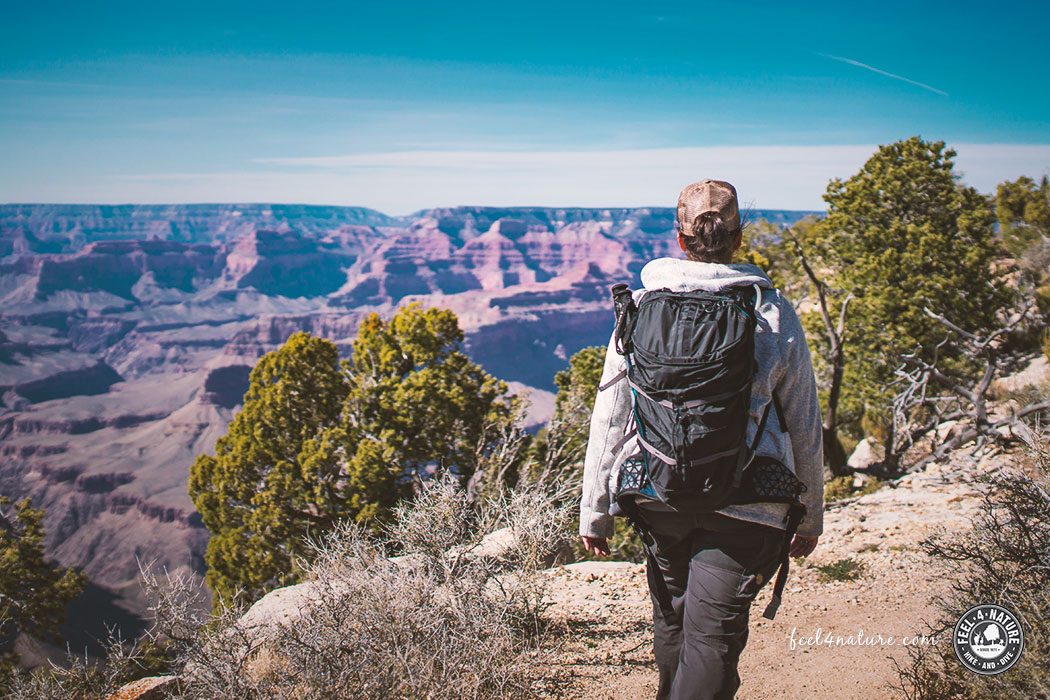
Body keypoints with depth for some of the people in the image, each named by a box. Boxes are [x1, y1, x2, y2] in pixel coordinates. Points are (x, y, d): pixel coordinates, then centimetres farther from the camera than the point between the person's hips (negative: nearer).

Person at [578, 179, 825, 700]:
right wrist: (810, 516, 14)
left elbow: (608, 419, -2)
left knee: (671, 617, 22)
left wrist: (594, 513, 8)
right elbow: (804, 426, 1)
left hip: (658, 496, 3)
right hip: (744, 505, -2)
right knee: (712, 639, 2)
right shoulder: (774, 314, -5)